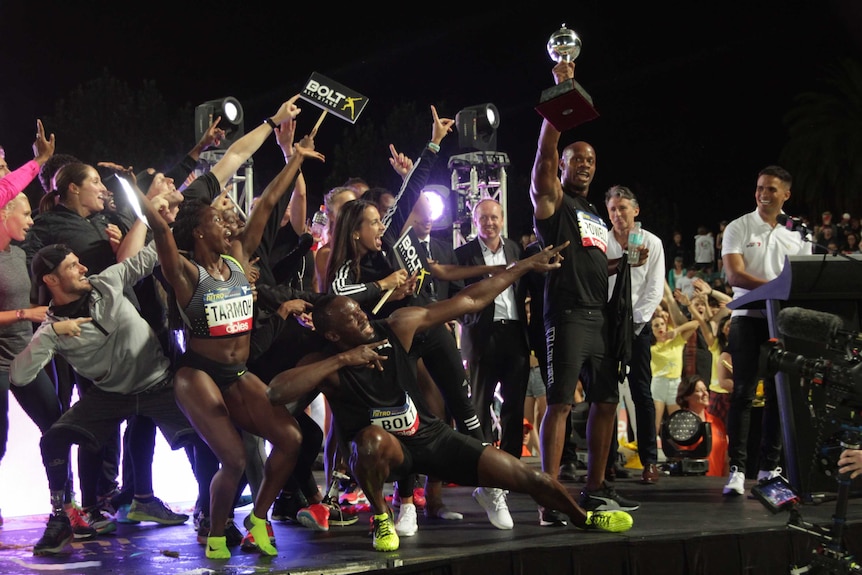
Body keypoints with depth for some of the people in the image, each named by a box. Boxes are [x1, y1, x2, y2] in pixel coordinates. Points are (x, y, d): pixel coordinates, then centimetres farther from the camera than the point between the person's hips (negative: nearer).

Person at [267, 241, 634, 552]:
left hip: (432, 436, 3)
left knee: (529, 478, 0)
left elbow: (469, 301, -8)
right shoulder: (328, 365, -21)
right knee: (373, 439, -42)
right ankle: (380, 517, -13)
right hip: (384, 446, -3)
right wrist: (341, 360, -39)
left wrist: (526, 266, -6)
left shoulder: (396, 328, -14)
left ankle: (582, 517, 31)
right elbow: (276, 392, -40)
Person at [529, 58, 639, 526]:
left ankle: (595, 488, 18)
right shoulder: (551, 200, 2)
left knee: (606, 399, 9)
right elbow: (546, 147, -13)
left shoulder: (597, 217, 25)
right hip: (567, 315, -8)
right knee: (560, 402, -11)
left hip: (600, 316, 8)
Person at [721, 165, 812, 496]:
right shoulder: (739, 228, 0)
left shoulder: (797, 233, 10)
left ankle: (770, 466, 12)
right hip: (748, 317, -3)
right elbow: (734, 275, -12)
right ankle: (737, 468, -6)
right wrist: (776, 286, -24)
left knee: (779, 394, 5)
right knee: (743, 392, -7)